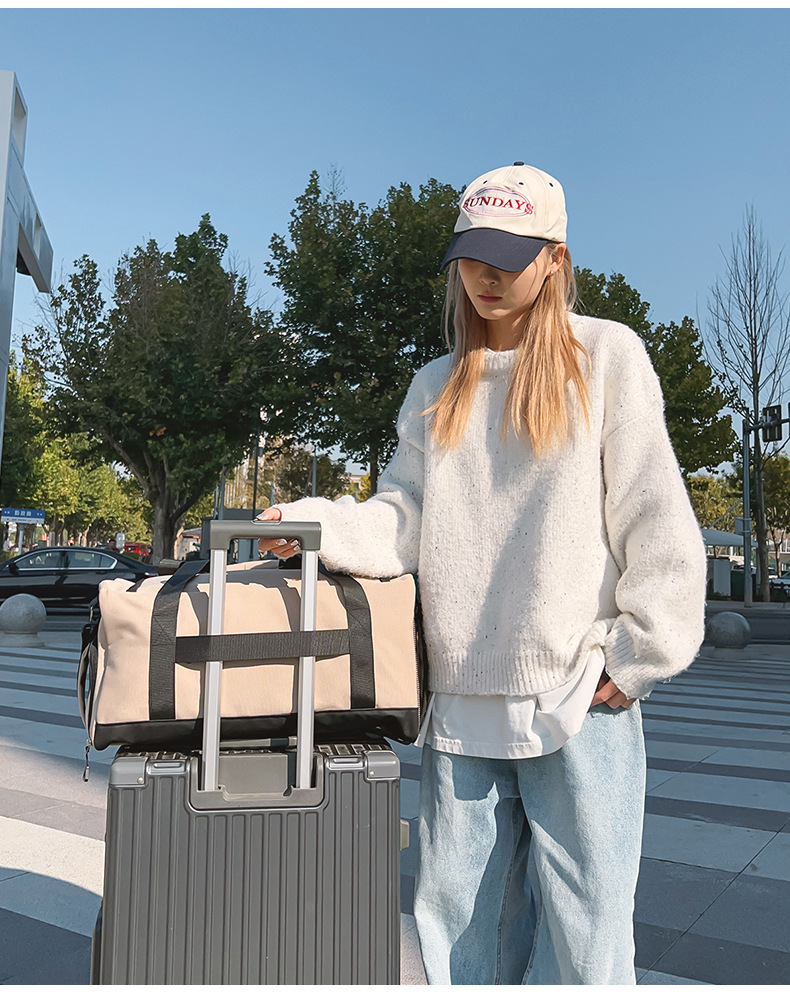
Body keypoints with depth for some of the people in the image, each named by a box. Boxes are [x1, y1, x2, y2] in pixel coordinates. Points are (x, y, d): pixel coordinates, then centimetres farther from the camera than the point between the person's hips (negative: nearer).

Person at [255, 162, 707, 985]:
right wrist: (314, 525, -12)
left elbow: (656, 523, -3)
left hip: (579, 702, -3)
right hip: (461, 702, 4)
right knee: (456, 920, 14)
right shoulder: (436, 388, 14)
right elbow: (400, 524, 5)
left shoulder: (606, 356, 1)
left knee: (582, 932, 4)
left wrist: (637, 659, -6)